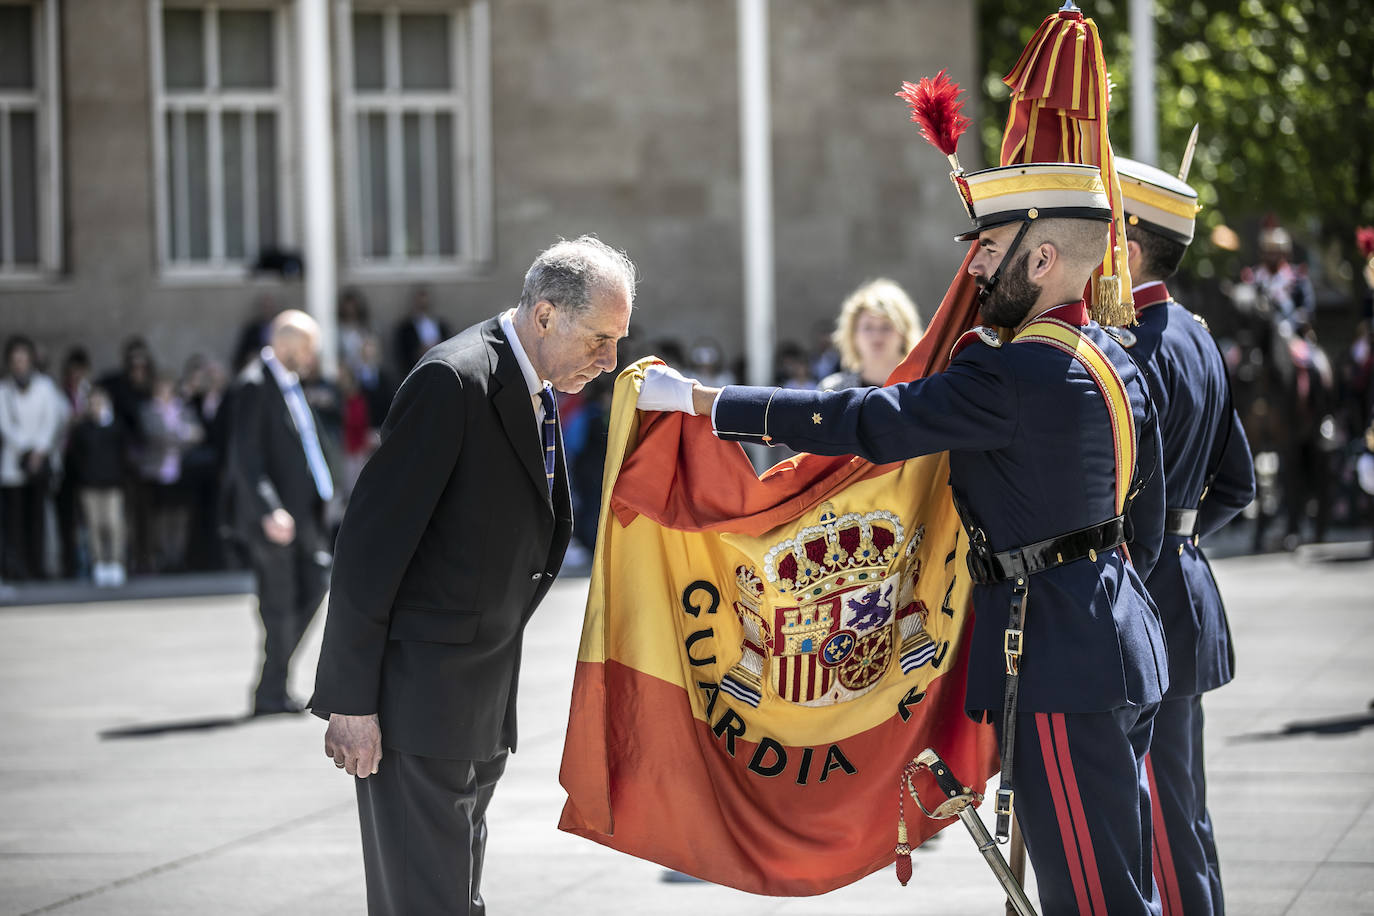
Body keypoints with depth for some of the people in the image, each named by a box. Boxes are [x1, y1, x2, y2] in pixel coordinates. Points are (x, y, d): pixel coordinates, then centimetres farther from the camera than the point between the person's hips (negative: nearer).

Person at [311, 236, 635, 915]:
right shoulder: (453, 383, -18)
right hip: (417, 699, -9)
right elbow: (369, 544, -20)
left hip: (482, 700, 9)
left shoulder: (537, 393, 11)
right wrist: (351, 701, -20)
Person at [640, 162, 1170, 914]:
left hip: (1057, 656, -10)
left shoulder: (1016, 375, -20)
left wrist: (699, 399, -15)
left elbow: (867, 422, -20)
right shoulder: (1114, 361, 11)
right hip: (1113, 640, 10)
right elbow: (1146, 519, 18)